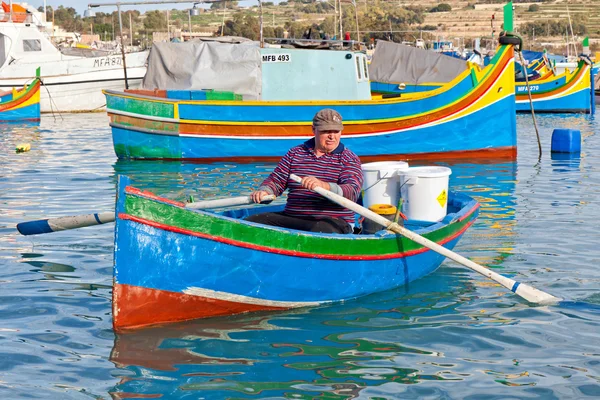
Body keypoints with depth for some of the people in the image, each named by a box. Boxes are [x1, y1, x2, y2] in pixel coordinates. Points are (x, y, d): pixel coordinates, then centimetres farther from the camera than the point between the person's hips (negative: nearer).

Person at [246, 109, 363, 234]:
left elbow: (353, 192, -13)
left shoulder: (350, 159, 4)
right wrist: (264, 191, -9)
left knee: (321, 230, -41)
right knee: (251, 222, -15)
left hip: (333, 222, -4)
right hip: (291, 218, 4)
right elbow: (276, 181, 17)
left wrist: (324, 186, -33)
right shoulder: (295, 153, 17)